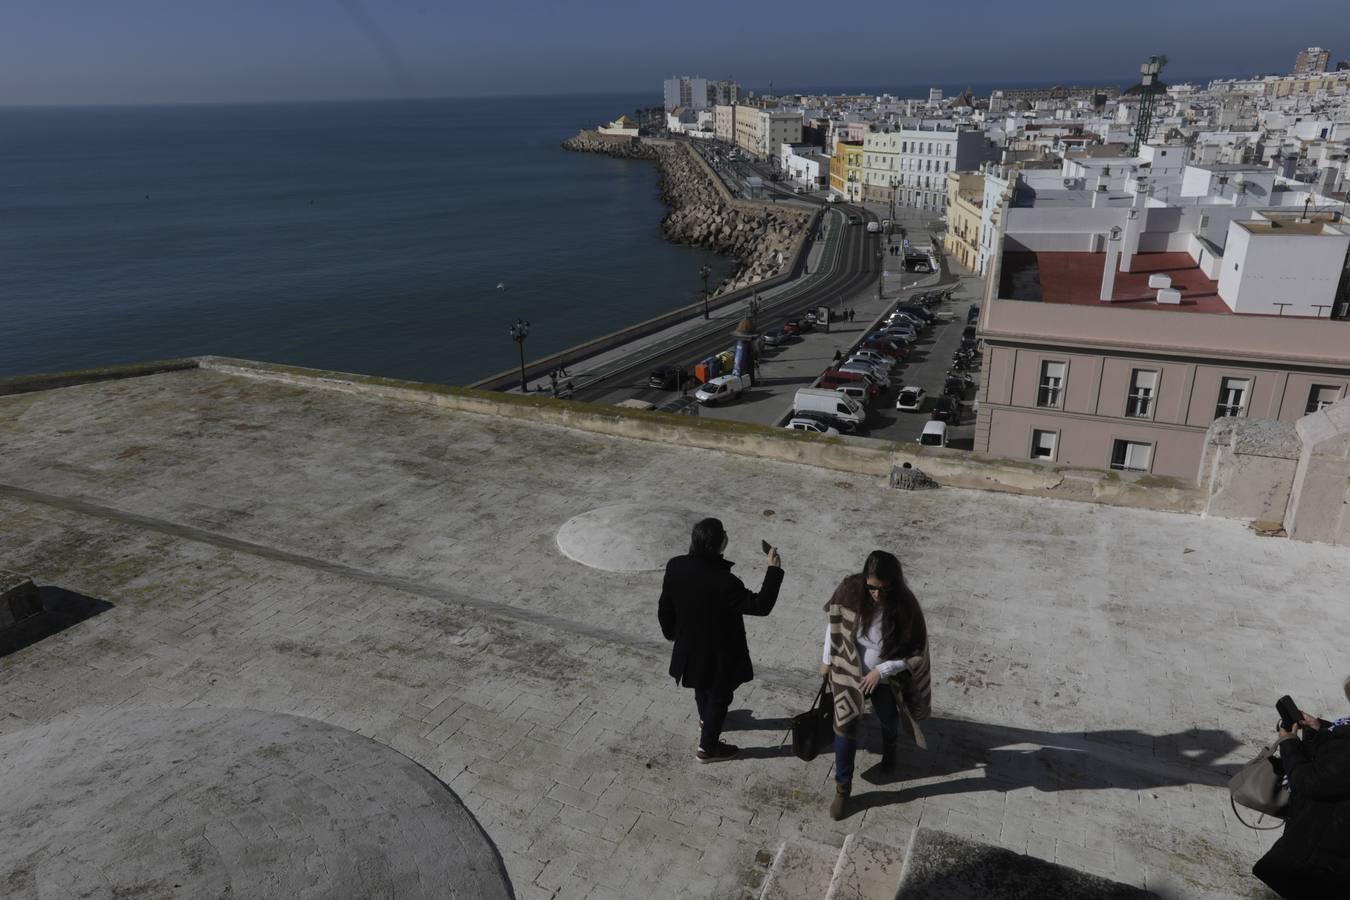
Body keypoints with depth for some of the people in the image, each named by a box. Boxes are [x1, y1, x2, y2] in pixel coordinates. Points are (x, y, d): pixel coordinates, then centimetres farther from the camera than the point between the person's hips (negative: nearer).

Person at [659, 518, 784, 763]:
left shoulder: (675, 567, -17)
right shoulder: (724, 581, -36)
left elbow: (665, 607, -3)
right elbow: (761, 606, -27)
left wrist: (671, 633, 16)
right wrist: (774, 570, -20)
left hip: (690, 645, 6)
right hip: (719, 652, -6)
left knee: (703, 685, 33)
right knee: (719, 696, 19)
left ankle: (705, 720, 60)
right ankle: (707, 748, 36)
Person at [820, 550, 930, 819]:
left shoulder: (905, 606, -28)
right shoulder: (850, 590, -23)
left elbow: (916, 652, -17)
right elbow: (833, 624, -5)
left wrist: (881, 670, -23)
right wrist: (827, 660, 2)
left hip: (885, 677, 0)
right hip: (849, 671, 0)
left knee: (889, 722, 24)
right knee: (845, 726, -1)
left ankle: (889, 748, 60)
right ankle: (842, 787, 19)